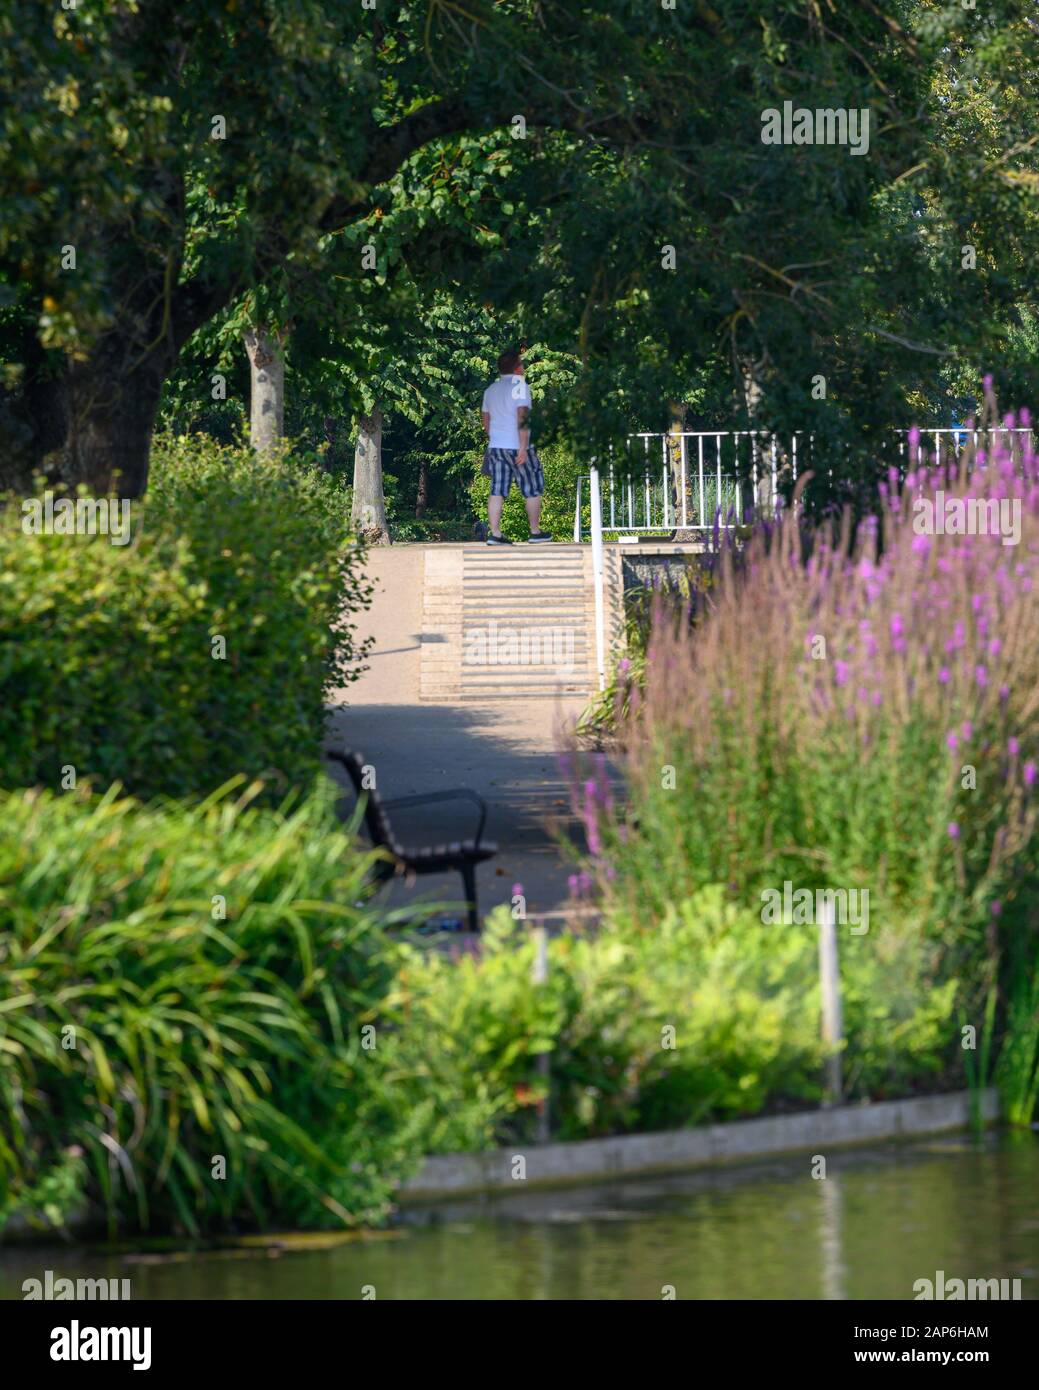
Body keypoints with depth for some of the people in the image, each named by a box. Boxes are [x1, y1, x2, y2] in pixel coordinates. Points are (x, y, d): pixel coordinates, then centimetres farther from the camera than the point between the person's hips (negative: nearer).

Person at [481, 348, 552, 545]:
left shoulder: (491, 390, 13)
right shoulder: (519, 386, -9)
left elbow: (486, 421, 20)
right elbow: (522, 418, -18)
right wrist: (523, 447, -20)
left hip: (495, 447, 6)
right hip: (516, 447, -6)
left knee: (497, 491, 2)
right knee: (533, 490, 8)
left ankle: (495, 534, -6)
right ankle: (535, 531, 13)